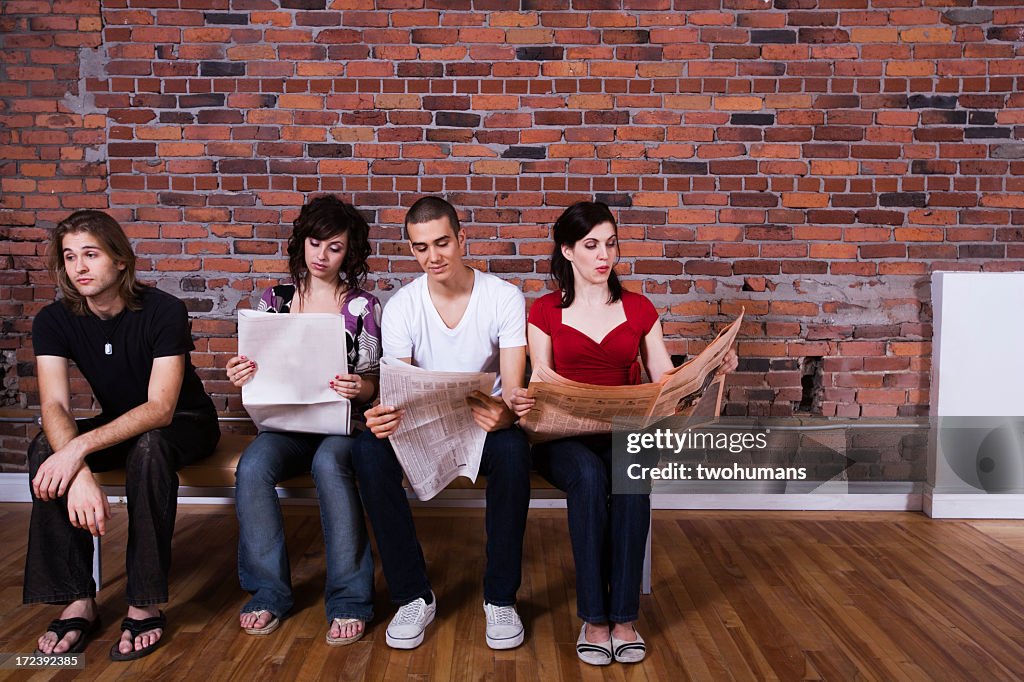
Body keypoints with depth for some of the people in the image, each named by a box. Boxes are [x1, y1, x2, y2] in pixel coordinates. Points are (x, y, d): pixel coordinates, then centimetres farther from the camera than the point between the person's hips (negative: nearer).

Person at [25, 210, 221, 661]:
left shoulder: (163, 311, -23)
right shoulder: (54, 321, -10)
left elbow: (160, 408, -30)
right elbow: (54, 407, -23)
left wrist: (80, 447, -44)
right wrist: (80, 472, -43)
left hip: (185, 424, -4)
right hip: (117, 426, 4)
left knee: (149, 447, -37)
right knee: (44, 449, -24)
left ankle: (144, 605, -28)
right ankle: (77, 601, -18)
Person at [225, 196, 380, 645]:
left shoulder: (364, 307, 4)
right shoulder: (275, 300, 10)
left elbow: (372, 385, 3)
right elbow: (259, 375, 13)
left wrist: (358, 387, -21)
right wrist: (241, 377, -11)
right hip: (287, 424, 2)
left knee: (329, 463, -36)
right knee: (252, 466, -30)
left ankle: (349, 599, -24)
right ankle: (268, 592, -12)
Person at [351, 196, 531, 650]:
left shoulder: (504, 298, -9)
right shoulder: (401, 306, -4)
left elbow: (513, 389, -16)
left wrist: (503, 413, -42)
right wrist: (386, 414, -37)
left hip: (485, 425, -1)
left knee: (513, 448, -36)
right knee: (369, 450, -29)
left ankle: (501, 596, -17)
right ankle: (413, 595, -14)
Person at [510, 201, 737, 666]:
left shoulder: (639, 309, 13)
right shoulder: (546, 311, 9)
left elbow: (666, 379, 9)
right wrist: (523, 402, -19)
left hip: (626, 432, 1)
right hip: (564, 437, -1)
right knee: (589, 476, -35)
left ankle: (624, 617, -23)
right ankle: (593, 618, -24)